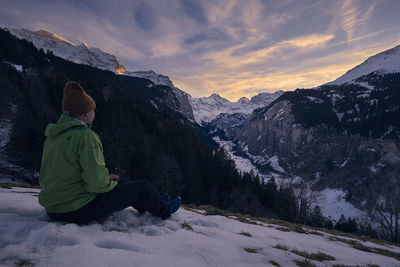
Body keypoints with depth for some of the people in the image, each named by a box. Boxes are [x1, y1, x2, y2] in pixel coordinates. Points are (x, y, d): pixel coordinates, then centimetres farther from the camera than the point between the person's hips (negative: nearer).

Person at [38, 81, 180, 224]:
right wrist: (110, 182, -3)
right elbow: (96, 183, -26)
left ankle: (155, 203, 45)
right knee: (142, 186, 3)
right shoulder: (85, 137, -24)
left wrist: (106, 178, 10)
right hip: (80, 210, -9)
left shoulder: (53, 136, 5)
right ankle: (164, 210, 32)